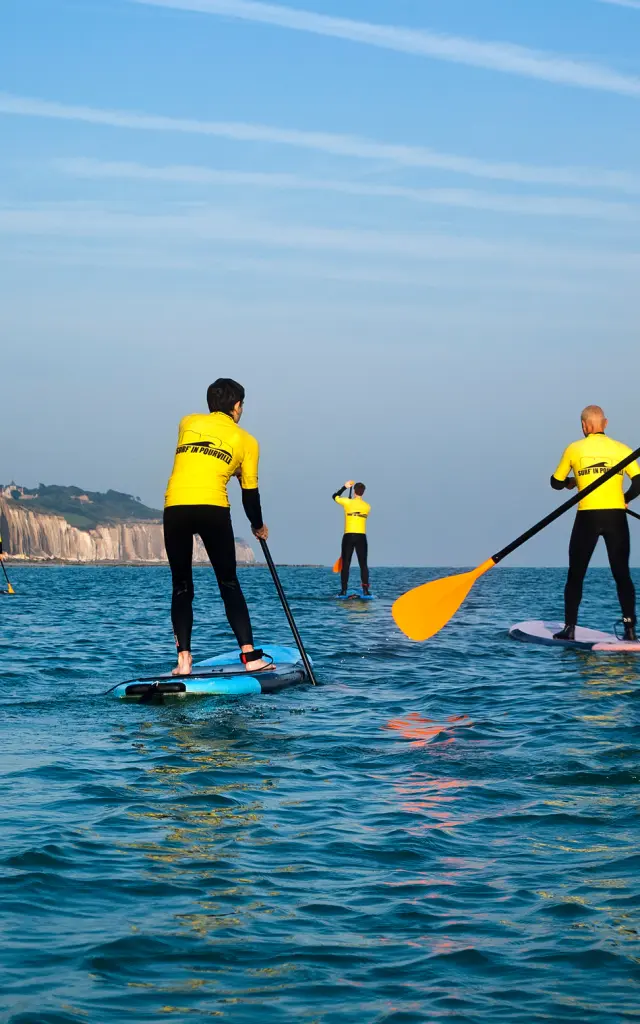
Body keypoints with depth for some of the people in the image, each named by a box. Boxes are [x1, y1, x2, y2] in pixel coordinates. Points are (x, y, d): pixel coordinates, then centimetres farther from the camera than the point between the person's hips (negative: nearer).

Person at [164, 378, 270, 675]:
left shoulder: (188, 423, 19)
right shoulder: (246, 441, 14)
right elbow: (250, 492, 16)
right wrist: (258, 527, 30)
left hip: (174, 507, 2)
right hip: (213, 508, -2)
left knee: (181, 587, 12)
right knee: (229, 584, 8)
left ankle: (184, 660, 3)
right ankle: (249, 656, 1)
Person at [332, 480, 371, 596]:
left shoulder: (347, 502, -3)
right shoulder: (367, 507, 5)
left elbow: (335, 496, 13)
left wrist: (345, 487, 24)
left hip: (348, 536, -1)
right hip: (361, 537, 1)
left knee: (345, 564, 3)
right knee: (363, 564, 3)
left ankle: (344, 590, -2)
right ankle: (365, 589, -7)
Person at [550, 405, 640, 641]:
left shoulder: (574, 449, 3)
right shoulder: (621, 449, 3)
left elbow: (556, 482, 13)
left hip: (587, 517, -1)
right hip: (616, 517, 1)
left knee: (576, 575, 9)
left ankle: (569, 628, 6)